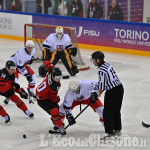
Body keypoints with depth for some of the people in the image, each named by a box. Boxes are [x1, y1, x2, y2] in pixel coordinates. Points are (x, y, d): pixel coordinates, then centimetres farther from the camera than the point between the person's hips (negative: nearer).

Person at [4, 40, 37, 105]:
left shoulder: (33, 50, -13)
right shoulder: (21, 53, -36)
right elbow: (20, 67, -31)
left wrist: (31, 57, -1)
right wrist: (27, 74, -31)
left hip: (23, 64, 8)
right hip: (14, 64, -8)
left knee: (32, 76, 4)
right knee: (14, 80, -23)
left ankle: (31, 91, 25)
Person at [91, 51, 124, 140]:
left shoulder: (101, 70, -19)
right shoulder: (107, 65, 9)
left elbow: (102, 84, -16)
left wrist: (100, 91, 6)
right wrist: (101, 89, 20)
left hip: (112, 92, -9)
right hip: (120, 88, 9)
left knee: (107, 112, 1)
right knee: (116, 111, 21)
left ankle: (110, 133, 3)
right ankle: (118, 130, 33)